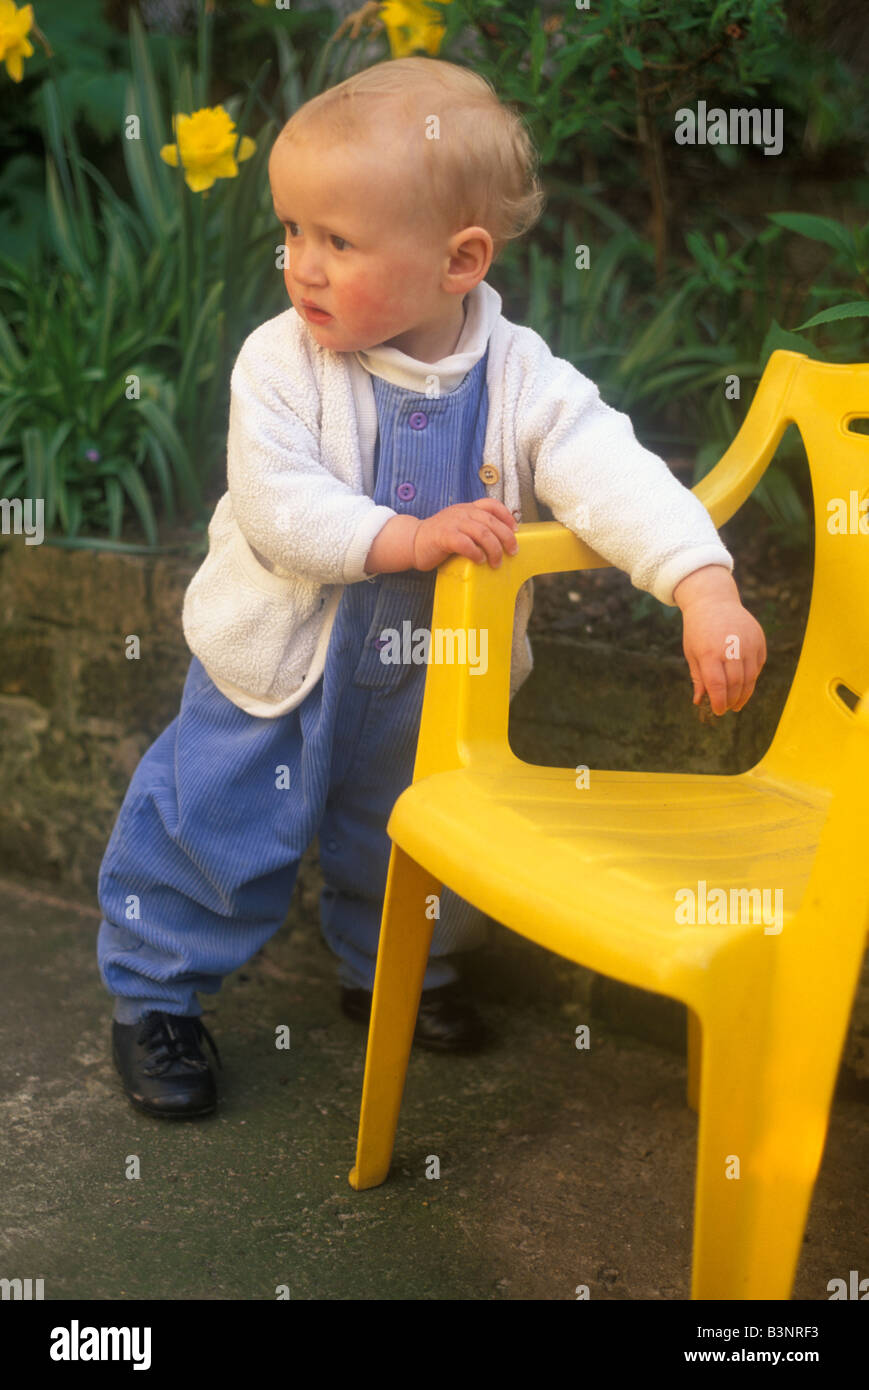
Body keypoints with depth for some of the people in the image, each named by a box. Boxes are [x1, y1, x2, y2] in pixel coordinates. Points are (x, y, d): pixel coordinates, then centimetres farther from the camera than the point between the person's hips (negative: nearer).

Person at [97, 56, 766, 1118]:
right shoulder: (279, 361, -19)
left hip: (430, 687, 2)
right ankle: (153, 994, 32)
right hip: (275, 670, -2)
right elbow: (274, 506, -26)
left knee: (410, 844, 22)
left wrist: (706, 588, -42)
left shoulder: (519, 378, -18)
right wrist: (406, 537, -37)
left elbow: (616, 476, -27)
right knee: (208, 830, 7)